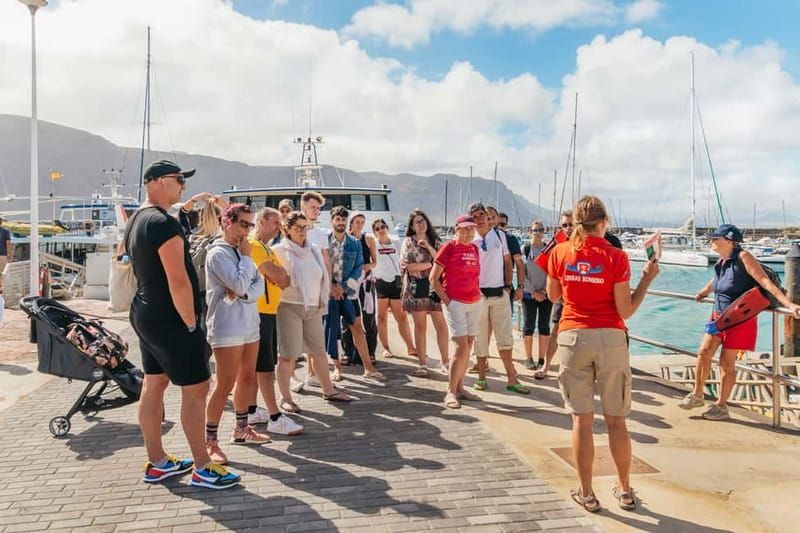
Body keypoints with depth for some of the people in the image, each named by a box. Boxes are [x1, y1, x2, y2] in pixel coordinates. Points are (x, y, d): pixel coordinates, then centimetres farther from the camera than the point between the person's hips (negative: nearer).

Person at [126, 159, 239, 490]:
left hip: (144, 314, 10)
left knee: (154, 385, 14)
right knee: (196, 389, -2)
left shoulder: (135, 221, 12)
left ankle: (157, 463, 24)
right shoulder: (164, 223, -20)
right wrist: (191, 323, -15)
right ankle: (202, 469, 7)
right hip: (170, 320, -10)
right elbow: (178, 281, -25)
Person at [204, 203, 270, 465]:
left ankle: (242, 429, 29)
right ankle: (210, 442, 2)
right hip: (227, 327, -8)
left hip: (249, 324, 8)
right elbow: (240, 285, -22)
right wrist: (247, 257, -10)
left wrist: (243, 293, -17)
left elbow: (259, 284, 3)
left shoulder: (241, 251, 13)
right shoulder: (218, 253, -12)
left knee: (248, 379, 15)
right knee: (225, 385, -7)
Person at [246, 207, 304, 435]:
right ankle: (275, 418, -7)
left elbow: (283, 278, 17)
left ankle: (251, 411, 22)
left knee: (257, 365, 14)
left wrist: (281, 276, -4)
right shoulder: (253, 246, -13)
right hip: (259, 313, -10)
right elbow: (278, 275, -20)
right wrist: (281, 274, 1)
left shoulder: (266, 248, 20)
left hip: (269, 311, 10)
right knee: (265, 367, -8)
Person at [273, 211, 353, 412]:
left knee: (319, 351, 13)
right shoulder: (279, 251, -5)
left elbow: (324, 276, 17)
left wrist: (322, 299, 11)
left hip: (313, 308, 5)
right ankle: (285, 397, 9)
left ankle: (328, 390, 25)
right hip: (289, 307, -5)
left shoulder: (314, 250, 11)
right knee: (288, 354, -2)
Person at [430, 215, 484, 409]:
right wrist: (446, 300, -10)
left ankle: (460, 388, 19)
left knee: (468, 346, 9)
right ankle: (450, 392, -1)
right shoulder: (449, 248, -8)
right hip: (455, 303, -6)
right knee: (461, 347, -11)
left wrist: (478, 294, 9)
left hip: (475, 302, 6)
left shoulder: (475, 248, 10)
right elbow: (433, 278, -7)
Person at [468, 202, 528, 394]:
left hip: (500, 293, 2)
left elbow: (507, 261, 12)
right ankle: (481, 376, 18)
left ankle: (511, 378, 7)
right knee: (480, 337, 6)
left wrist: (509, 286, 5)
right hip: (478, 294, -2)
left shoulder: (499, 236, 7)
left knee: (505, 336, 3)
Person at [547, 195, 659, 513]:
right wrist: (647, 279, 4)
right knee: (616, 420, 11)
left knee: (581, 419, 7)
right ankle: (624, 491, 26)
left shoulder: (560, 252, 0)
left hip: (572, 337, 1)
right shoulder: (616, 257, -6)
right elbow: (626, 311, -6)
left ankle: (586, 494, 15)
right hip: (610, 339, -1)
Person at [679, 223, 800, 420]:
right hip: (719, 315, 7)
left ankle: (721, 406, 14)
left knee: (727, 362, 0)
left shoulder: (743, 257, -15)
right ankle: (697, 395, 16)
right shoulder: (721, 261, 8)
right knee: (704, 352, 1)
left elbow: (765, 281, -21)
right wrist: (702, 293, 45)